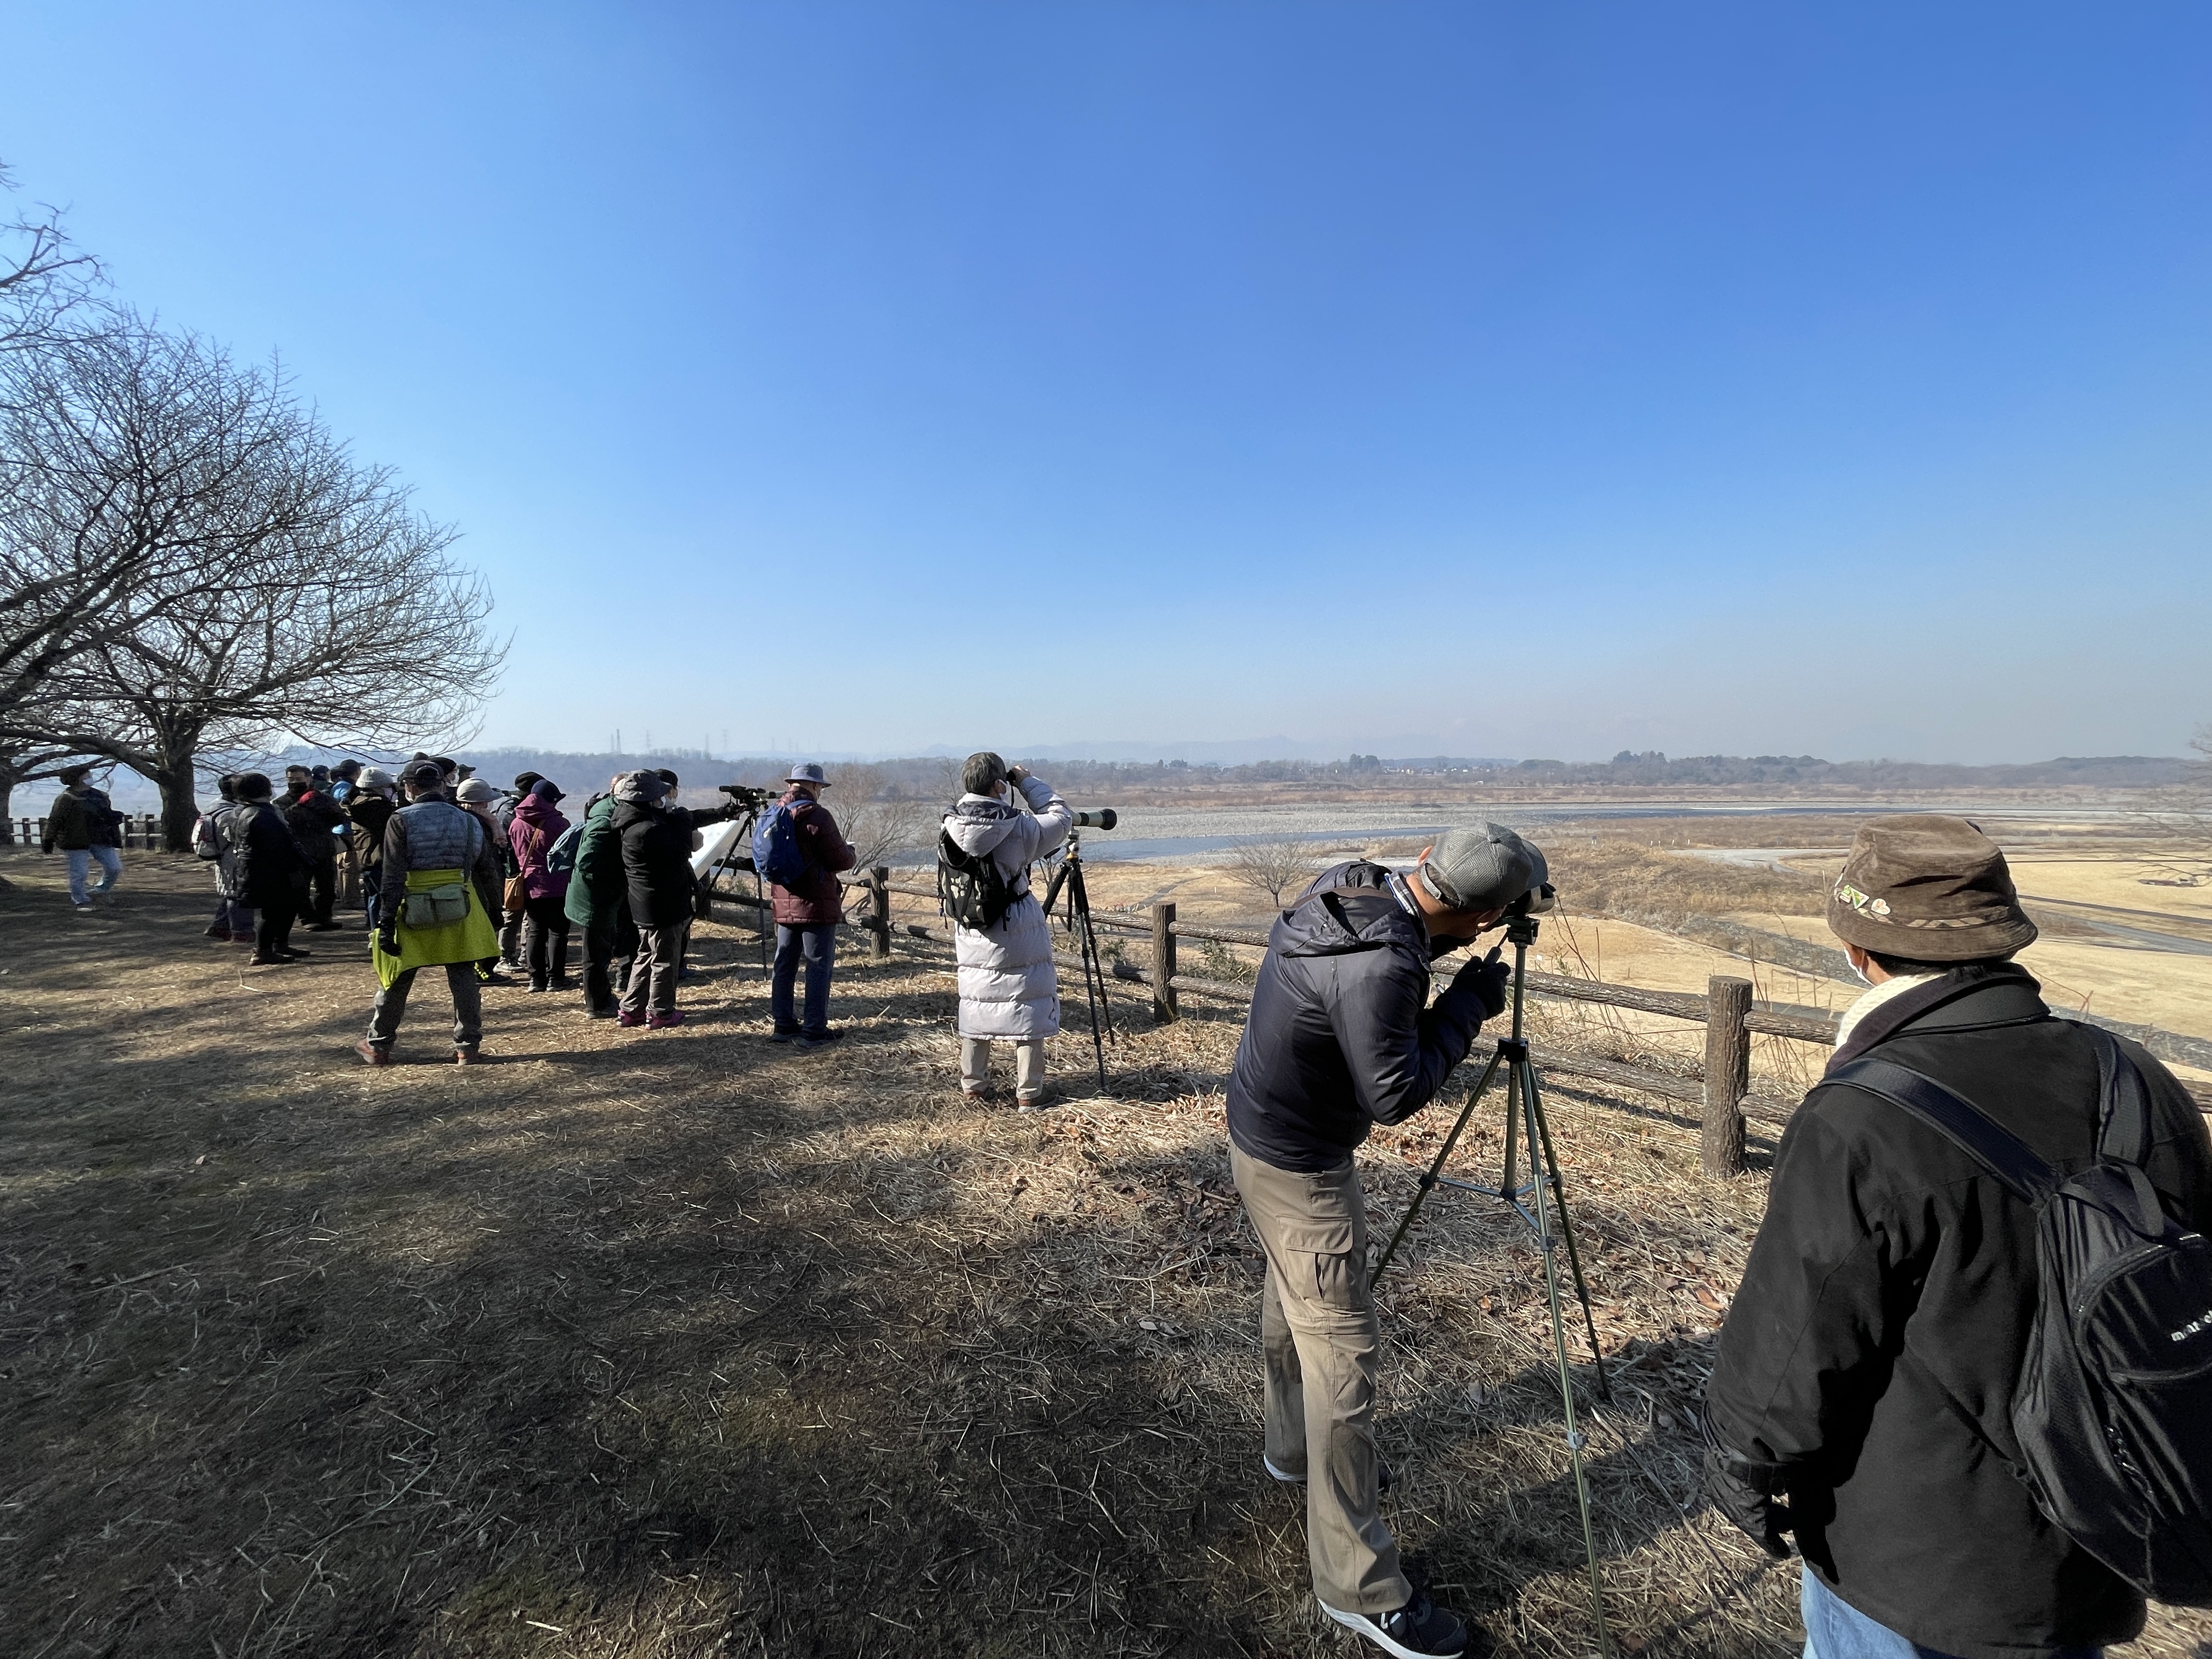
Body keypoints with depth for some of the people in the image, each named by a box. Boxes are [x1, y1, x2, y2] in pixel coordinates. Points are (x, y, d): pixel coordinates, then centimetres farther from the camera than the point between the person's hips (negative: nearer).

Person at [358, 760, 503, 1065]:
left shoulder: (401, 820, -7)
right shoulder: (468, 821, 4)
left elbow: (393, 877, -12)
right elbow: (489, 872, 7)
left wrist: (387, 922, -9)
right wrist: (493, 914, 15)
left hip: (413, 913, -2)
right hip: (461, 911, 2)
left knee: (395, 981, 13)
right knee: (464, 979, 8)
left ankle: (378, 1046, 26)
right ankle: (468, 1046, 10)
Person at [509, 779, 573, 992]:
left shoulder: (516, 824, 6)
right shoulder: (558, 822, -12)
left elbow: (516, 855, 15)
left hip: (530, 885, 5)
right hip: (557, 886, -5)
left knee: (534, 932, 10)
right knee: (557, 932, 1)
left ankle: (536, 979, 10)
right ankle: (555, 979, 3)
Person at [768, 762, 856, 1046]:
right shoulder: (817, 816, -15)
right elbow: (839, 859, -15)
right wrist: (854, 857, 6)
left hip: (784, 904, 7)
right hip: (816, 904, -7)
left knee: (784, 964, 14)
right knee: (819, 966, 0)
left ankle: (784, 1025, 21)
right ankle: (814, 1030, 2)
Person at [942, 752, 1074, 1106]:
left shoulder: (951, 825, -7)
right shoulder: (1019, 828, -19)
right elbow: (1061, 817, -3)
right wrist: (1028, 781, 4)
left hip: (969, 934, 5)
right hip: (1017, 934, -4)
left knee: (975, 1005, 18)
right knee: (1028, 1007, 7)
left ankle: (973, 1086, 28)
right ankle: (1028, 1093, 12)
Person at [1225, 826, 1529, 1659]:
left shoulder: (1347, 887, -8)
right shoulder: (1378, 969, -34)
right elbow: (1395, 1095, -23)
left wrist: (1435, 960, -1)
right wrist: (1464, 1006, -15)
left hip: (1261, 1132, 10)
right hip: (1298, 1167, -9)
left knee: (1291, 1299, 27)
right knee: (1343, 1351, 2)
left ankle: (1289, 1445, 51)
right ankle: (1359, 1584, 19)